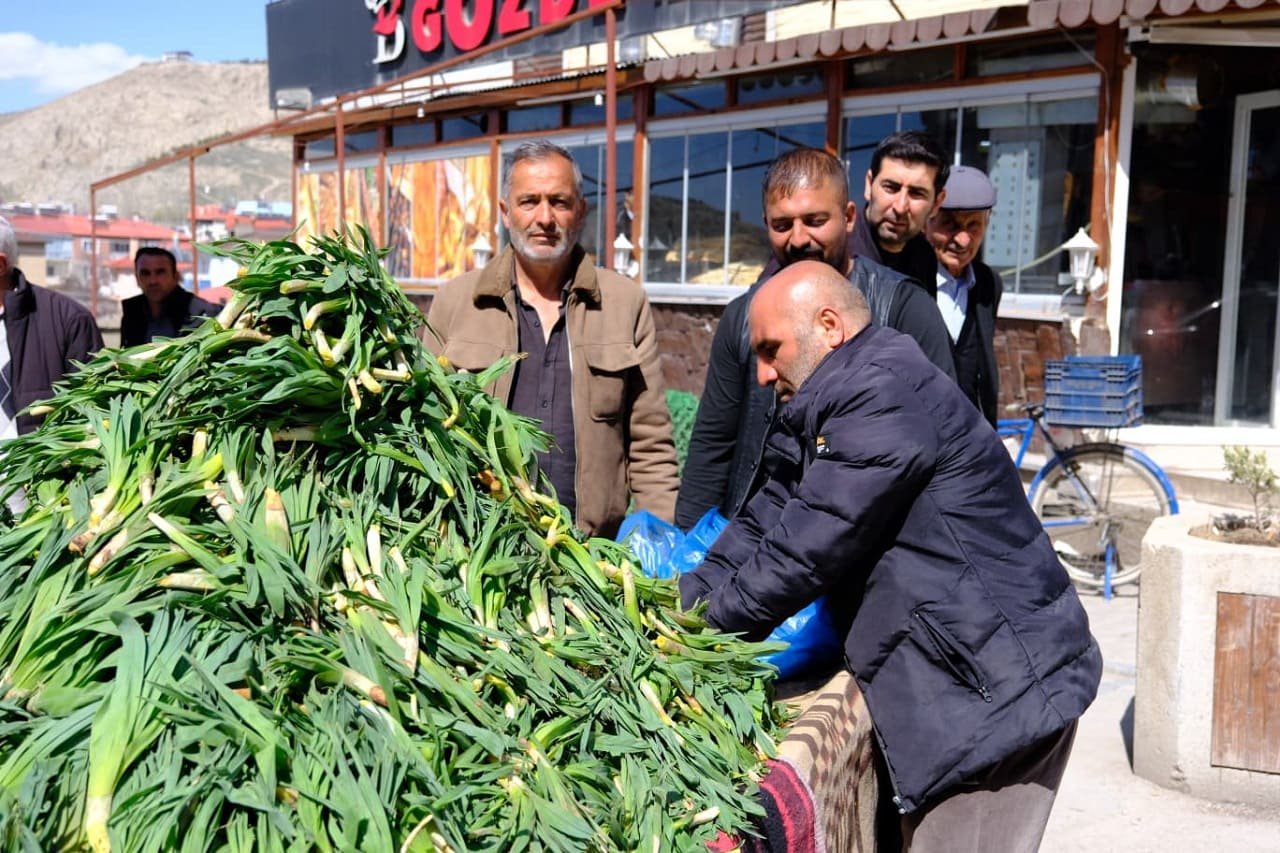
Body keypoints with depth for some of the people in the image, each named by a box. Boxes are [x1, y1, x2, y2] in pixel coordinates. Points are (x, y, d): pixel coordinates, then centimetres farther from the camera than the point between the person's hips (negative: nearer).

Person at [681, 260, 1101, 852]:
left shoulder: (884, 393, -18)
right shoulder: (826, 408, 16)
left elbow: (810, 544, -21)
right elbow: (766, 522, 11)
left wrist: (708, 623, -10)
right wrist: (684, 601, -1)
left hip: (999, 690, -10)